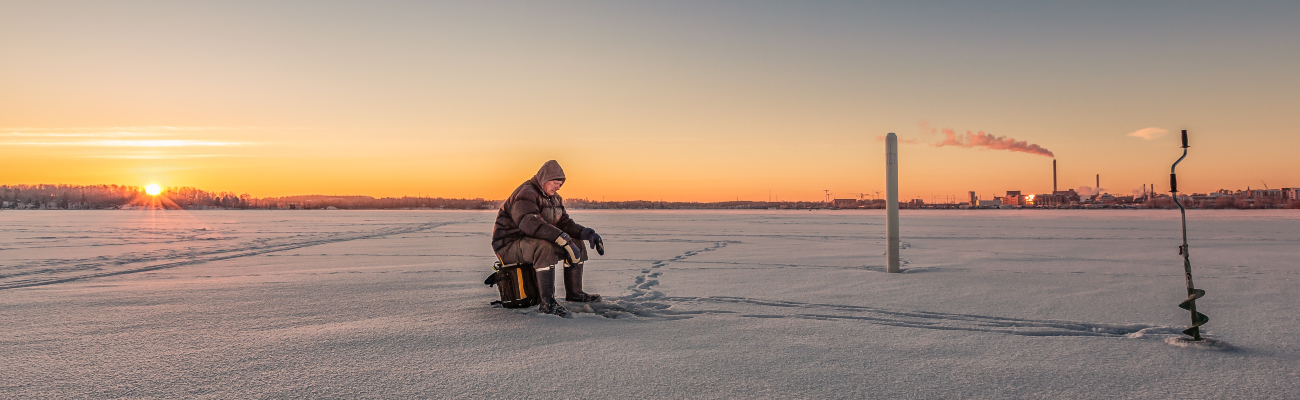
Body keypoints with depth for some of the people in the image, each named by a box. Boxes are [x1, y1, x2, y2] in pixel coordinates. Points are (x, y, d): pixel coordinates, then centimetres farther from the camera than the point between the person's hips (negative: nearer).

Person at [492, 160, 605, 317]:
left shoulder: (554, 198, 13)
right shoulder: (526, 194, -20)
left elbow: (564, 222, 10)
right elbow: (530, 223, -37)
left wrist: (587, 233, -10)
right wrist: (564, 239, -43)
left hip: (533, 242, 10)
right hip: (509, 245, -10)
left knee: (576, 243, 5)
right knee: (545, 247, -39)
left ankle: (574, 292, 10)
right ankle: (547, 302, -38)